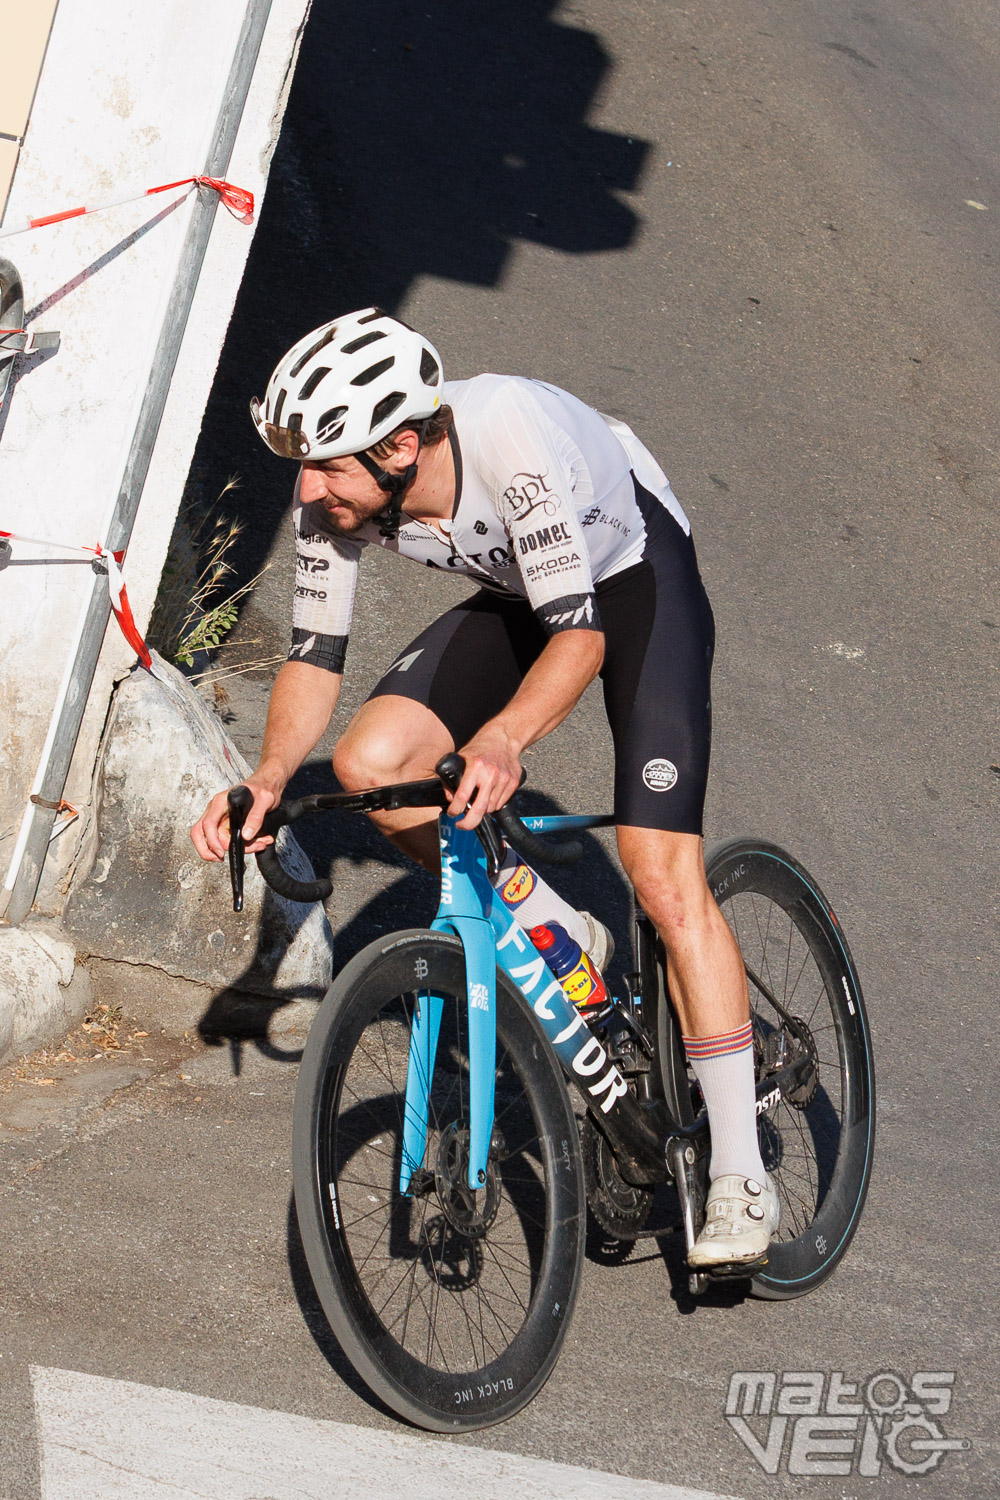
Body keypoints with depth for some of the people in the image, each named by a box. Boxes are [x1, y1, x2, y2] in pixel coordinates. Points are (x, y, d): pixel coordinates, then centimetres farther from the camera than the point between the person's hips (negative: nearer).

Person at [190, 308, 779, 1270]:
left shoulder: (509, 440, -39)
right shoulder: (332, 494, -21)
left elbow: (580, 634, -38)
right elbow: (315, 652, -12)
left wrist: (502, 739, -56)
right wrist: (269, 778, -28)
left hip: (638, 579, -6)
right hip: (521, 596, 6)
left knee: (663, 875, -17)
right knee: (367, 764, -16)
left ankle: (740, 1180, -9)